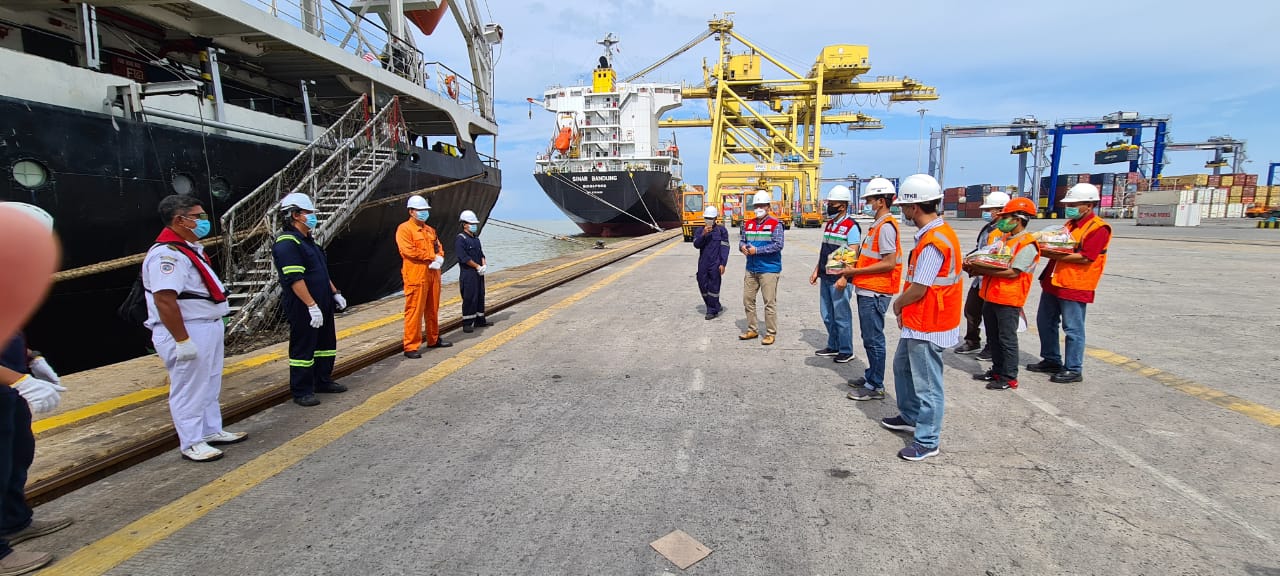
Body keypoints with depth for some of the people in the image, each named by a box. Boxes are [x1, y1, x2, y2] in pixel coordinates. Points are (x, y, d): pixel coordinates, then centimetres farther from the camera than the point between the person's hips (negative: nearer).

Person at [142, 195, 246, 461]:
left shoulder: (190, 248, 12)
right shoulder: (167, 254, -21)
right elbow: (164, 300, -27)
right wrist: (182, 341, -27)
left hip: (208, 327, 10)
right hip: (187, 331, -10)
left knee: (210, 384, 20)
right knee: (189, 389, 3)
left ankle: (212, 430, 34)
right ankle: (192, 443, 16)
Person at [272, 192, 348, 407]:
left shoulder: (308, 241, 16)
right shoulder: (287, 243, -16)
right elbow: (295, 279, -23)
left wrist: (335, 293, 19)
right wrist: (312, 306, -26)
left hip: (323, 304, 10)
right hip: (303, 308, -10)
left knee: (327, 344, 17)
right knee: (303, 349, 0)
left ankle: (323, 381, 31)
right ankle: (301, 392, 11)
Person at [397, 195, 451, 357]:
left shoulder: (430, 230, 20)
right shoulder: (404, 229, -5)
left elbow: (439, 248, 18)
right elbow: (409, 251, -16)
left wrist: (439, 259, -6)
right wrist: (432, 256, -11)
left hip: (433, 274, 8)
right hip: (416, 275, -7)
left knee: (433, 309, 14)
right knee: (414, 311, -6)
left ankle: (434, 339, 27)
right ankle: (411, 346, -1)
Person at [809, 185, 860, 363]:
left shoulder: (851, 226, -12)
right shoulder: (829, 224, 14)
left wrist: (844, 278, -22)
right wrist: (816, 271, 16)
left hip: (839, 279, -8)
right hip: (825, 278, 8)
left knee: (841, 316, 1)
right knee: (827, 315, 15)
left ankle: (846, 351, 12)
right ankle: (833, 346, 28)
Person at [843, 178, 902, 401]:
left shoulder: (886, 226, -15)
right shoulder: (877, 225, 15)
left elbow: (889, 263, -21)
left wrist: (856, 271, -17)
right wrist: (854, 268, 9)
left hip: (874, 292, -10)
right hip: (867, 290, 10)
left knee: (873, 338, -3)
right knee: (869, 337, 18)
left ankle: (875, 386, 6)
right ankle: (871, 375, 31)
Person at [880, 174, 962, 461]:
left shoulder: (933, 241, -24)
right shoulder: (934, 232, 9)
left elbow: (918, 290, -23)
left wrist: (898, 304, -4)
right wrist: (904, 306, 7)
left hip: (927, 326, -11)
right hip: (916, 321, 11)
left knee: (926, 383, 1)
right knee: (902, 366, 24)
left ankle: (927, 441, 14)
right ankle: (910, 416, 41)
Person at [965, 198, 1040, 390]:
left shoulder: (1027, 244, -13)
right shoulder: (1002, 239, 14)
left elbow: (1013, 272, -22)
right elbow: (991, 264, 16)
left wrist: (982, 271, -21)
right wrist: (975, 267, -5)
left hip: (1009, 300, -8)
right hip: (990, 297, 8)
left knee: (1007, 339, 1)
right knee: (993, 337, 16)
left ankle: (1009, 377, 11)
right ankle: (997, 370, 29)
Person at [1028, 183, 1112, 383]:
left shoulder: (1099, 228, -11)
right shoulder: (1069, 224, 15)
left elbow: (1085, 257, -20)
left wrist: (1053, 255, -24)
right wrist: (1046, 247, -1)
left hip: (1075, 286, -9)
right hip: (1052, 282, 9)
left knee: (1073, 329, -1)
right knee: (1045, 323, 15)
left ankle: (1073, 370, 10)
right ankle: (1051, 361, 28)